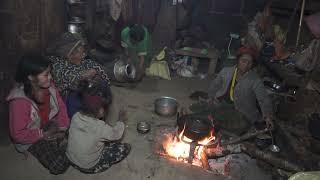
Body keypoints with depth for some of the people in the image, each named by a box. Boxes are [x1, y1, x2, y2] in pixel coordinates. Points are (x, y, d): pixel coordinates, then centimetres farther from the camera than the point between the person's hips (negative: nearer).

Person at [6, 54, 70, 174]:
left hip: (52, 125, 6)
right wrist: (44, 134, -22)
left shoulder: (48, 86, -15)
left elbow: (61, 107, -2)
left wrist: (62, 127, -14)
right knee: (59, 165, -19)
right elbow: (18, 134, -23)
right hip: (31, 137, -6)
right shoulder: (19, 101, -31)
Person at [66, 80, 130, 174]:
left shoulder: (76, 117, -18)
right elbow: (116, 134, -12)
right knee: (125, 148, -3)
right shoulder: (100, 128, -34)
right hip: (89, 168, -6)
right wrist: (121, 120, 4)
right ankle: (100, 166, 7)